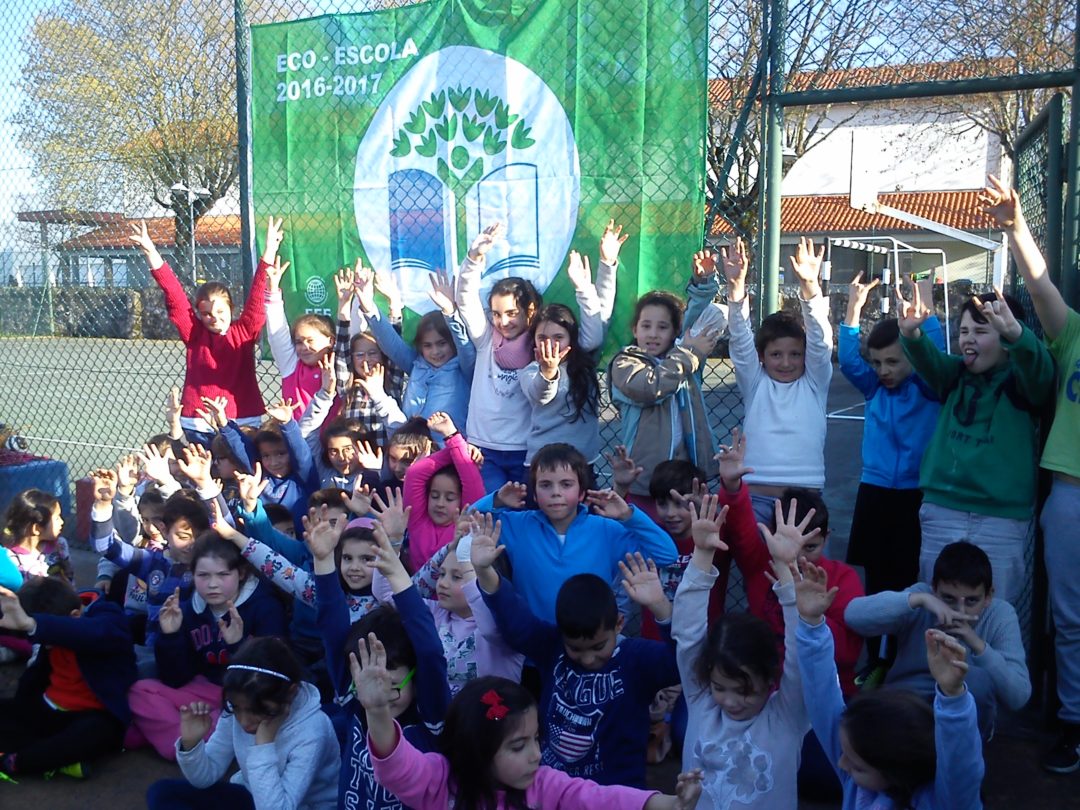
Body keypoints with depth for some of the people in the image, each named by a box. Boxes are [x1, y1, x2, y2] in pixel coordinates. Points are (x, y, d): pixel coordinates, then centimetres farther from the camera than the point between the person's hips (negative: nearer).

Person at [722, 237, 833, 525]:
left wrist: (809, 285, -25)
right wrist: (736, 287, -23)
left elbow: (820, 341, -9)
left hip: (804, 496, 0)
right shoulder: (755, 382, 5)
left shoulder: (814, 382, 5)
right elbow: (740, 340, -7)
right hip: (756, 495, 0)